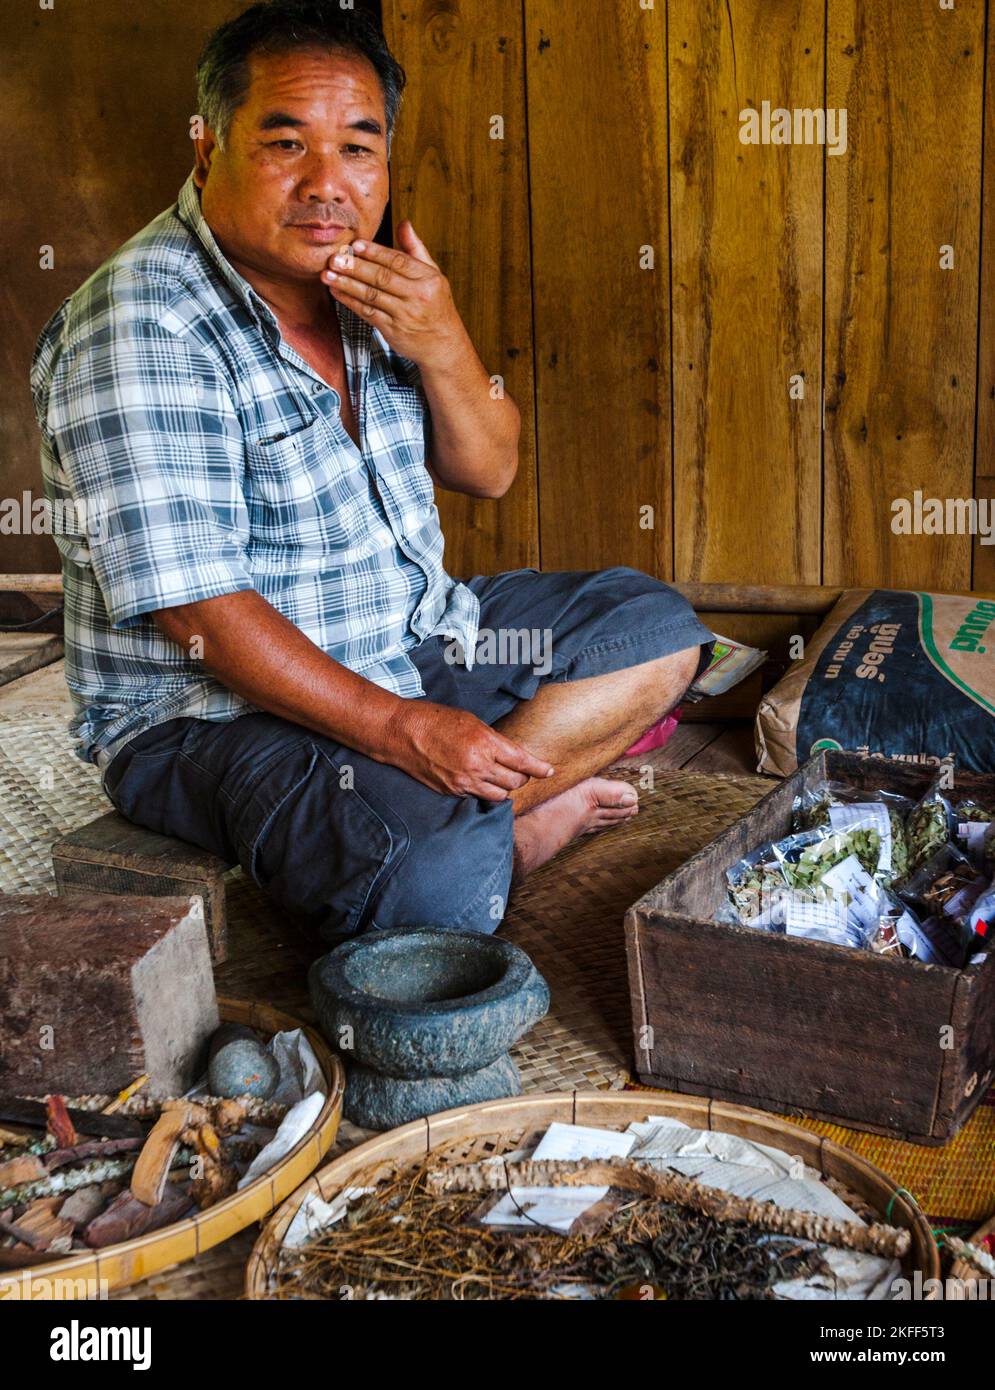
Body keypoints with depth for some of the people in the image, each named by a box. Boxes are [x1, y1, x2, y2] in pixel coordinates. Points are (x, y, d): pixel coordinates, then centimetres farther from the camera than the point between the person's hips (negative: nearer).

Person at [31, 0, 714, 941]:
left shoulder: (368, 282, 5)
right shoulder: (141, 327, -21)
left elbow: (487, 472, 8)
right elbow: (196, 609, -25)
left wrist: (442, 348, -13)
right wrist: (402, 729, -26)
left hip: (415, 640, 9)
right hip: (214, 710, -8)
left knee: (657, 629, 7)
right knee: (440, 879, -33)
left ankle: (475, 814, -7)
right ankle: (518, 811, 1)